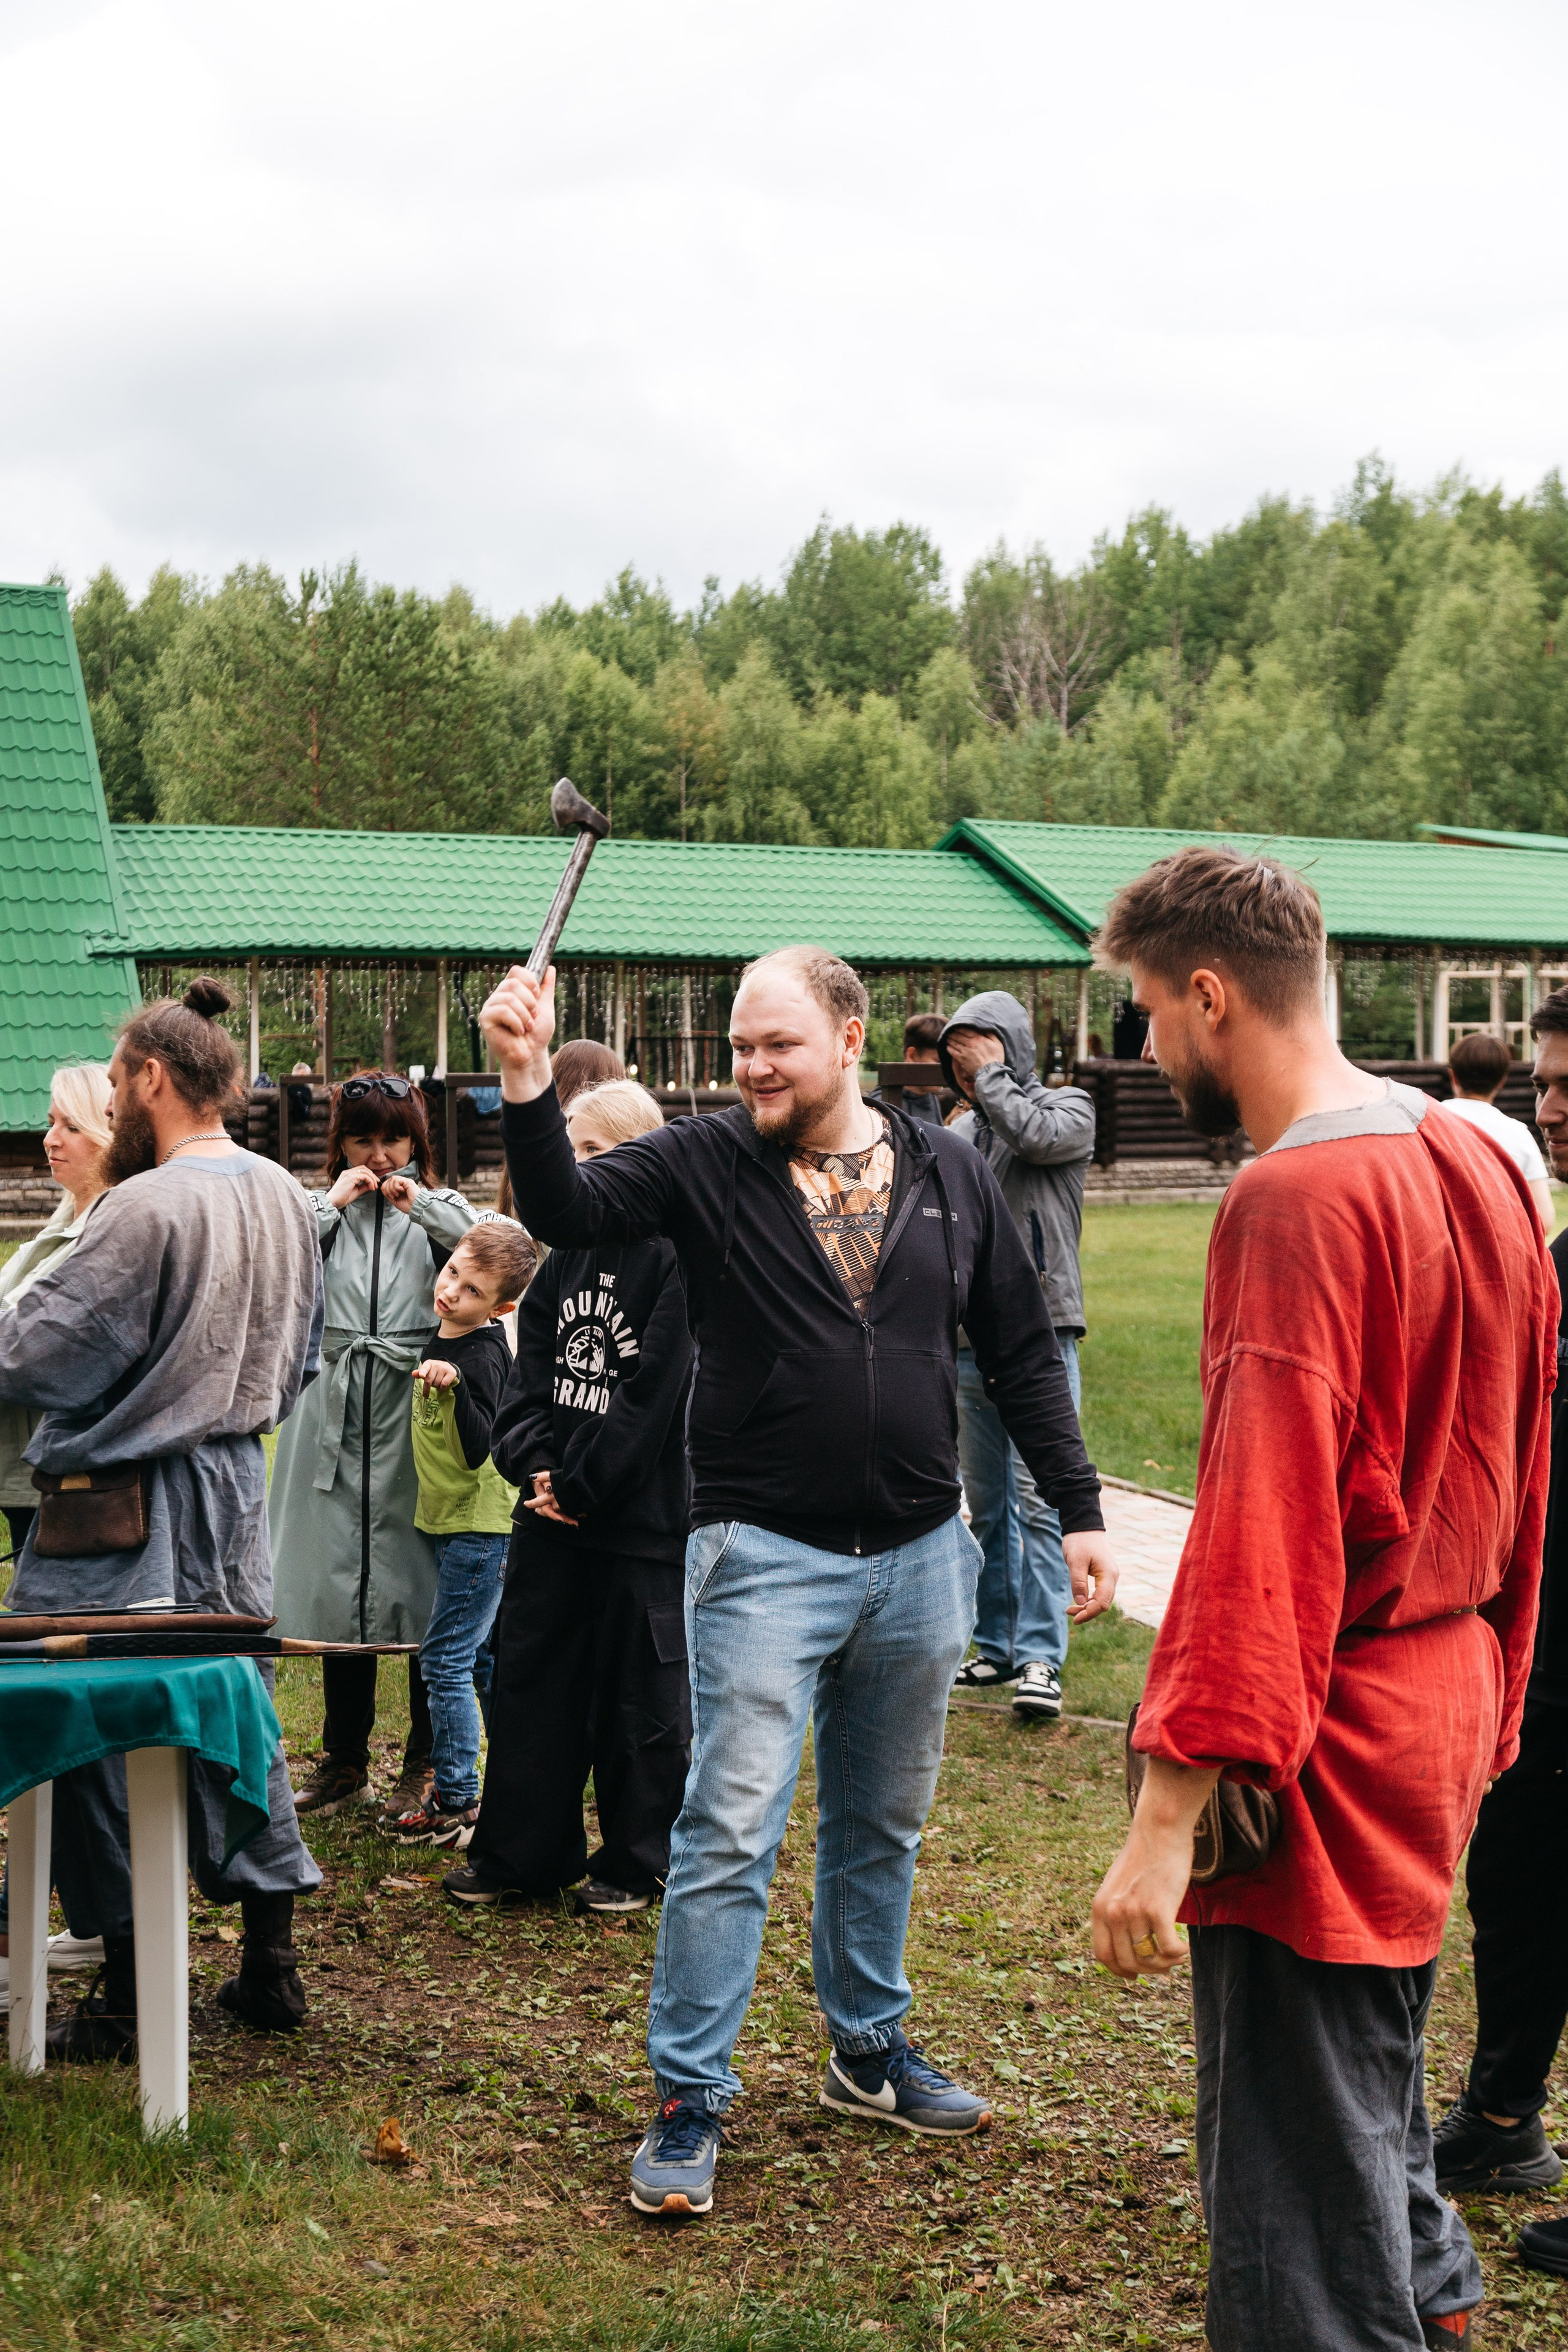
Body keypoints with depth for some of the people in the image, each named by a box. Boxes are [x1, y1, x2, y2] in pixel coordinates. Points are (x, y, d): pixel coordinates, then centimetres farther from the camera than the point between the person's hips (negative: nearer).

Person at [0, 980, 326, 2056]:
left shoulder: (147, 1208, -21)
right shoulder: (283, 1198, 5)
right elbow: (302, 1354, 16)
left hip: (133, 1502, -8)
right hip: (239, 1484, 8)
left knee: (108, 1736, 3)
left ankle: (126, 1997, 10)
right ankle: (270, 1960, 21)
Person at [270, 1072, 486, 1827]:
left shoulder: (442, 1211, 7)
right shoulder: (318, 1210, 10)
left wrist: (421, 1204, -9)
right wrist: (332, 1203, -8)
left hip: (419, 1415, -2)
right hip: (339, 1416, 2)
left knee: (422, 1587, 0)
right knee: (338, 1582, 8)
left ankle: (427, 1766, 11)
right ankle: (345, 1761, 21)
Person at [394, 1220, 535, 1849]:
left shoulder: (482, 1355, -22)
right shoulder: (444, 1338, 4)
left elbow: (478, 1452, -27)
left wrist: (454, 1387, -41)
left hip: (479, 1526, -10)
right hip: (454, 1521, 10)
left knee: (446, 1660, -6)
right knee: (484, 1657, 16)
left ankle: (456, 1802, 2)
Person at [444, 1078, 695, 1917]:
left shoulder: (676, 1256, -13)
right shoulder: (567, 1253, 10)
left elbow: (653, 1391, -17)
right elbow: (532, 1368, 10)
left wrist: (584, 1483, -14)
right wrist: (536, 1464, -5)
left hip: (643, 1519, -7)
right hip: (553, 1508, 7)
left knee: (640, 1695, 5)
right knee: (529, 1676, 11)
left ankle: (635, 1863, 18)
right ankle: (519, 1854, 22)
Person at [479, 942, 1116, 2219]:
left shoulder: (950, 1175, 4)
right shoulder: (705, 1164, -4)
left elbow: (1022, 1354, 9)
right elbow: (568, 1212, -19)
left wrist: (1080, 1510, 7)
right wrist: (529, 1084, -36)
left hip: (920, 1556, 3)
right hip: (766, 1556, -3)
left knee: (884, 1824, 17)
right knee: (732, 1830, -5)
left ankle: (871, 2051, 35)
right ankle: (691, 2102, 6)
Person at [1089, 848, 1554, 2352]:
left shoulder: (1298, 1199, -20)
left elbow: (1262, 1521, -26)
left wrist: (1169, 1812, -27)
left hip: (1325, 1750, -9)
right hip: (1442, 1707, 10)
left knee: (1297, 2194, -1)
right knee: (1373, 2103, 26)